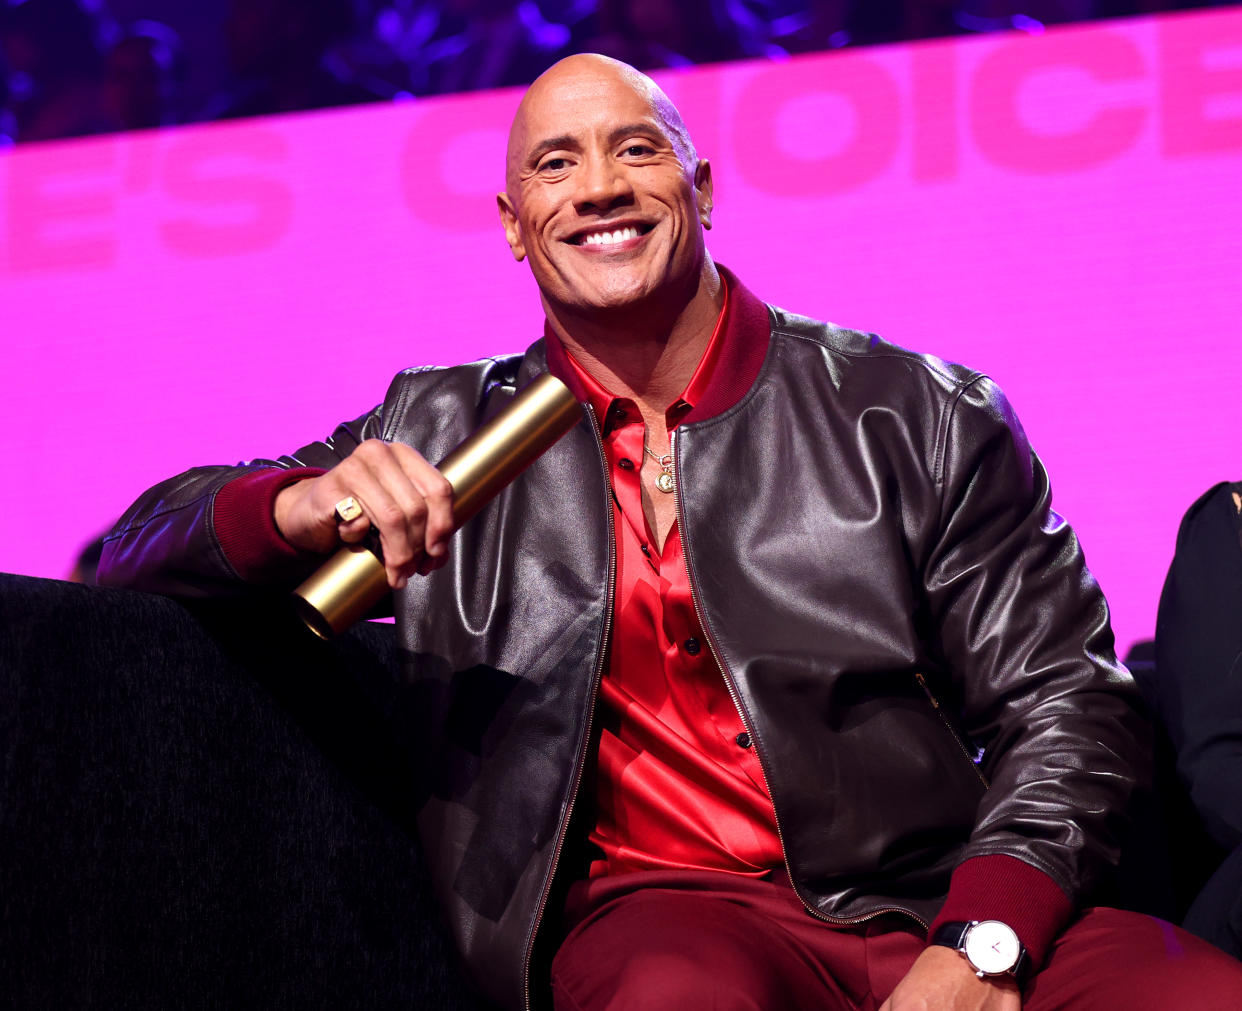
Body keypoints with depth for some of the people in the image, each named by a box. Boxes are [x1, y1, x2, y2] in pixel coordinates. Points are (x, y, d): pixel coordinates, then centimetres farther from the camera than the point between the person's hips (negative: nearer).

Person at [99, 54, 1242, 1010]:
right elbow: (137, 554, 12)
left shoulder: (920, 418, 9)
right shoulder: (449, 436, 13)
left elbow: (1065, 707, 5)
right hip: (668, 910, -1)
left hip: (947, 904, 1)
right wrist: (299, 510, -12)